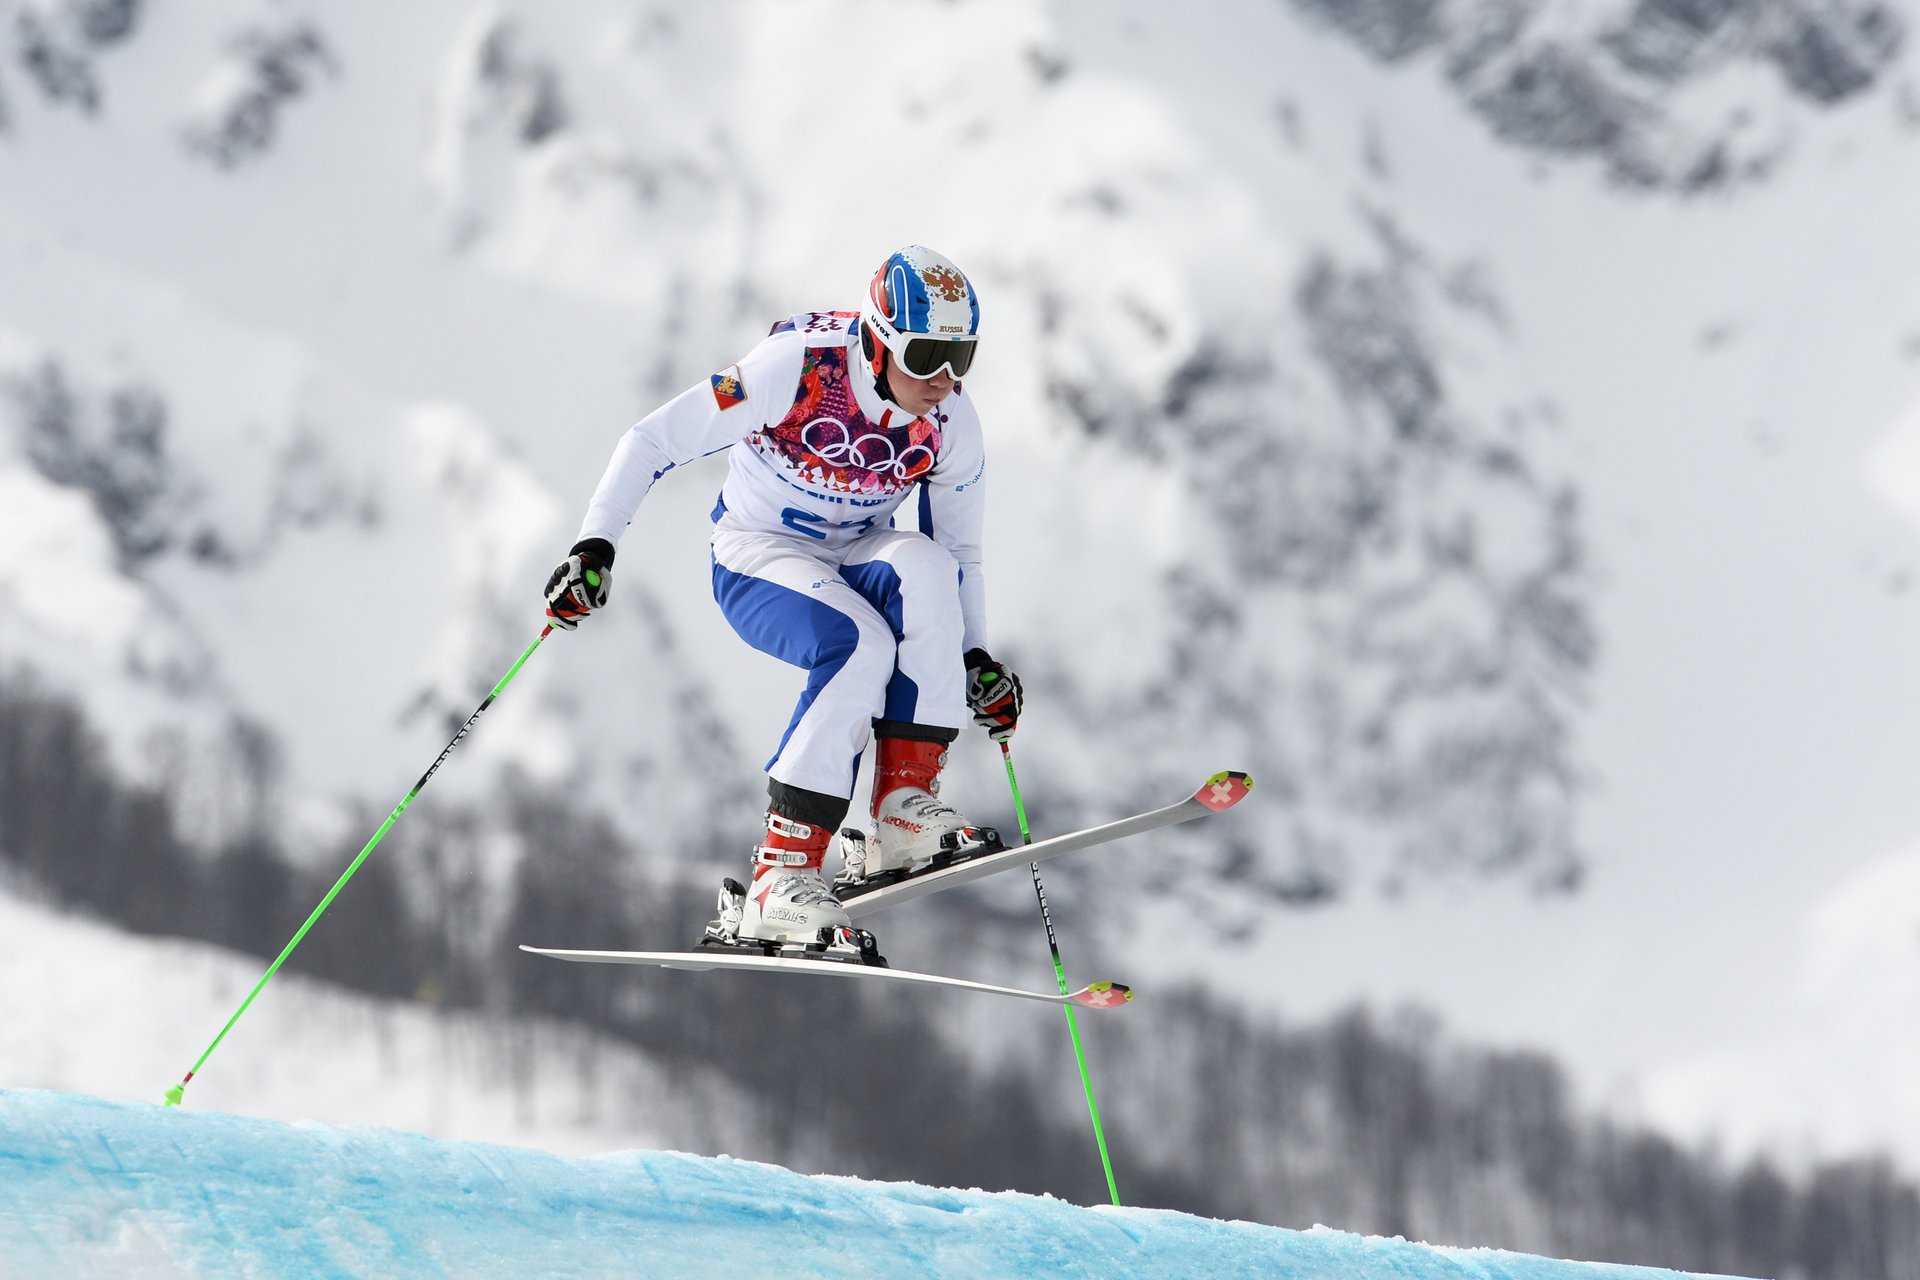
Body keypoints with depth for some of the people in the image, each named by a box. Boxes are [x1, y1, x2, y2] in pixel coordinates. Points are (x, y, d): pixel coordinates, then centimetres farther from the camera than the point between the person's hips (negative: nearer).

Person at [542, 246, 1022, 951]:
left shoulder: (951, 423, -10)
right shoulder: (798, 368, -24)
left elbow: (960, 555, 6)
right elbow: (652, 441, -19)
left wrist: (976, 659, -5)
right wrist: (594, 547, -26)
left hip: (850, 559, 4)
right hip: (757, 557, -4)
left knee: (921, 566, -32)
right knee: (859, 647, -34)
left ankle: (905, 811, -29)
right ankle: (781, 874, -33)